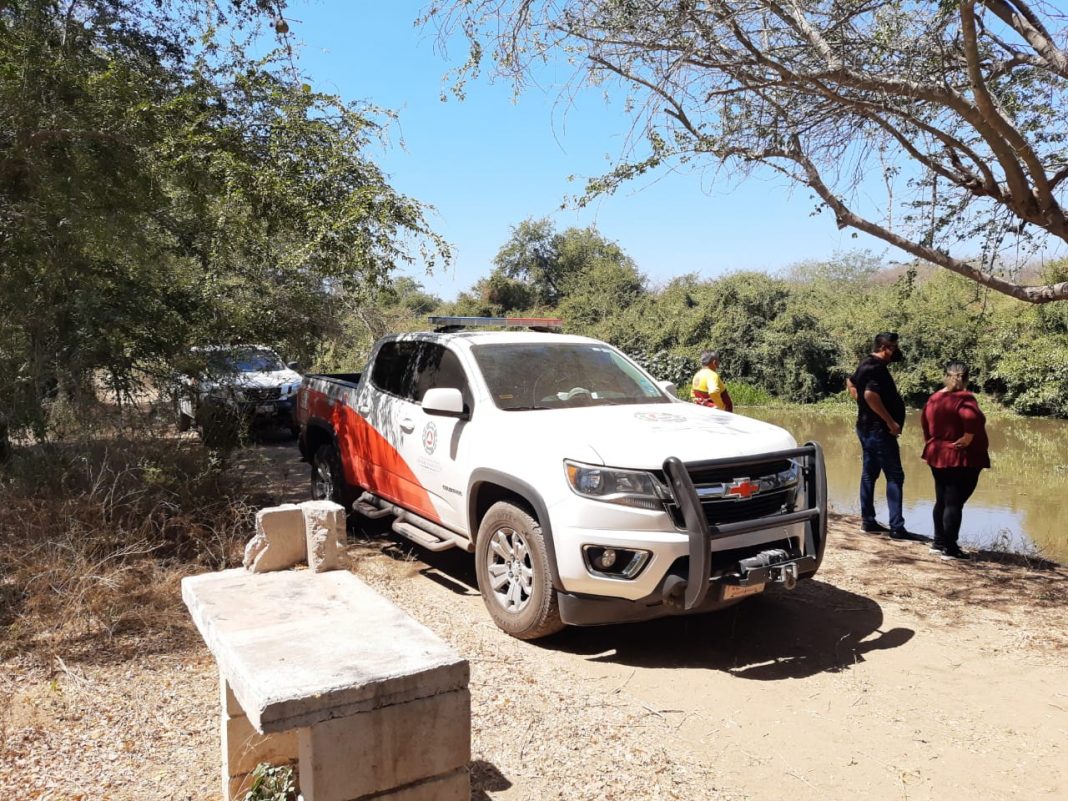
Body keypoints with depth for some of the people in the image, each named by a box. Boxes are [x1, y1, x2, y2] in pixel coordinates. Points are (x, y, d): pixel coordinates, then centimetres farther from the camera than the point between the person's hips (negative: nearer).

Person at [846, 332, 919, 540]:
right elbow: (870, 394, -30)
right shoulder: (876, 368, -17)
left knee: (869, 474, 13)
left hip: (866, 427, 10)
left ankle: (868, 521, 19)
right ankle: (897, 527, -7)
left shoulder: (866, 365, 13)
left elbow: (850, 382, 30)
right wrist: (891, 421, -24)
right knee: (895, 476, -7)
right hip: (879, 429, -10)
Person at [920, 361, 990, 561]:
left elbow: (924, 422, 14)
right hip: (962, 459, -7)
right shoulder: (964, 398, -15)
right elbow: (972, 418, -34)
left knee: (942, 500, 16)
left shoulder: (933, 398, 6)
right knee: (954, 503, -3)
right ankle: (950, 548, 1)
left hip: (937, 456, 7)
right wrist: (967, 439, -22)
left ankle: (939, 542, 23)